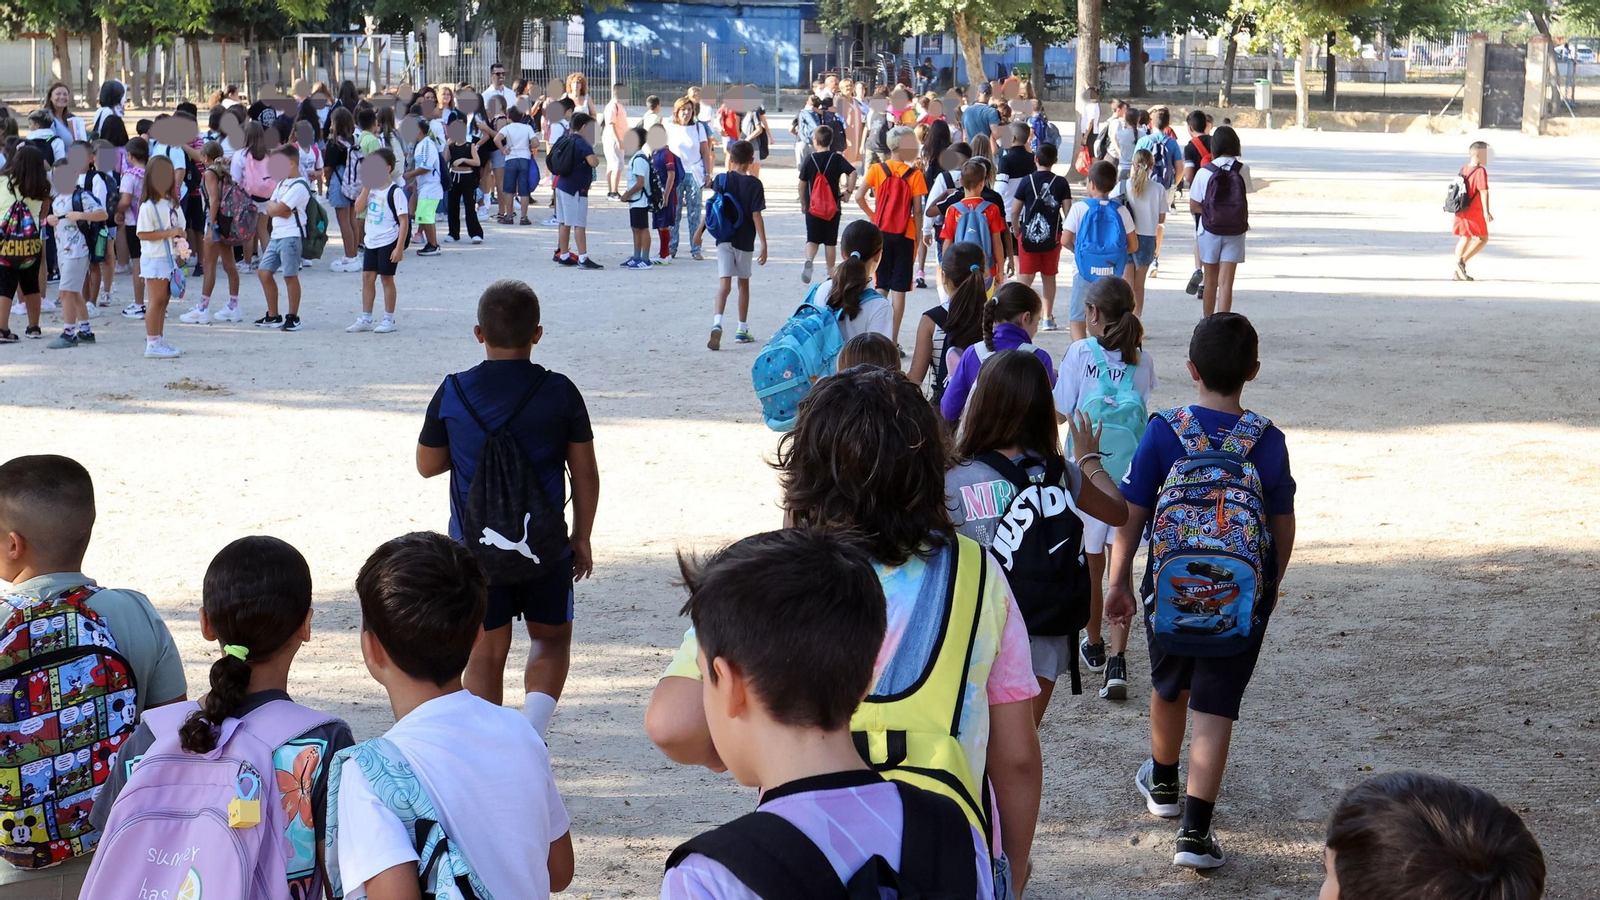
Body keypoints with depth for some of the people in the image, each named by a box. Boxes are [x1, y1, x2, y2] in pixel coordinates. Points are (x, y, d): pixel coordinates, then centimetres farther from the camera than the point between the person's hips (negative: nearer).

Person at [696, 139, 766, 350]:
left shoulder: (721, 180, -2)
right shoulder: (754, 184, -7)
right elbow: (756, 215, -11)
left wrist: (700, 231, 11)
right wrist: (764, 245, -10)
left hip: (724, 239, 1)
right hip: (744, 241, -1)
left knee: (724, 284, -6)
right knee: (743, 283, 16)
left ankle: (717, 324, -29)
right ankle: (742, 330, 24)